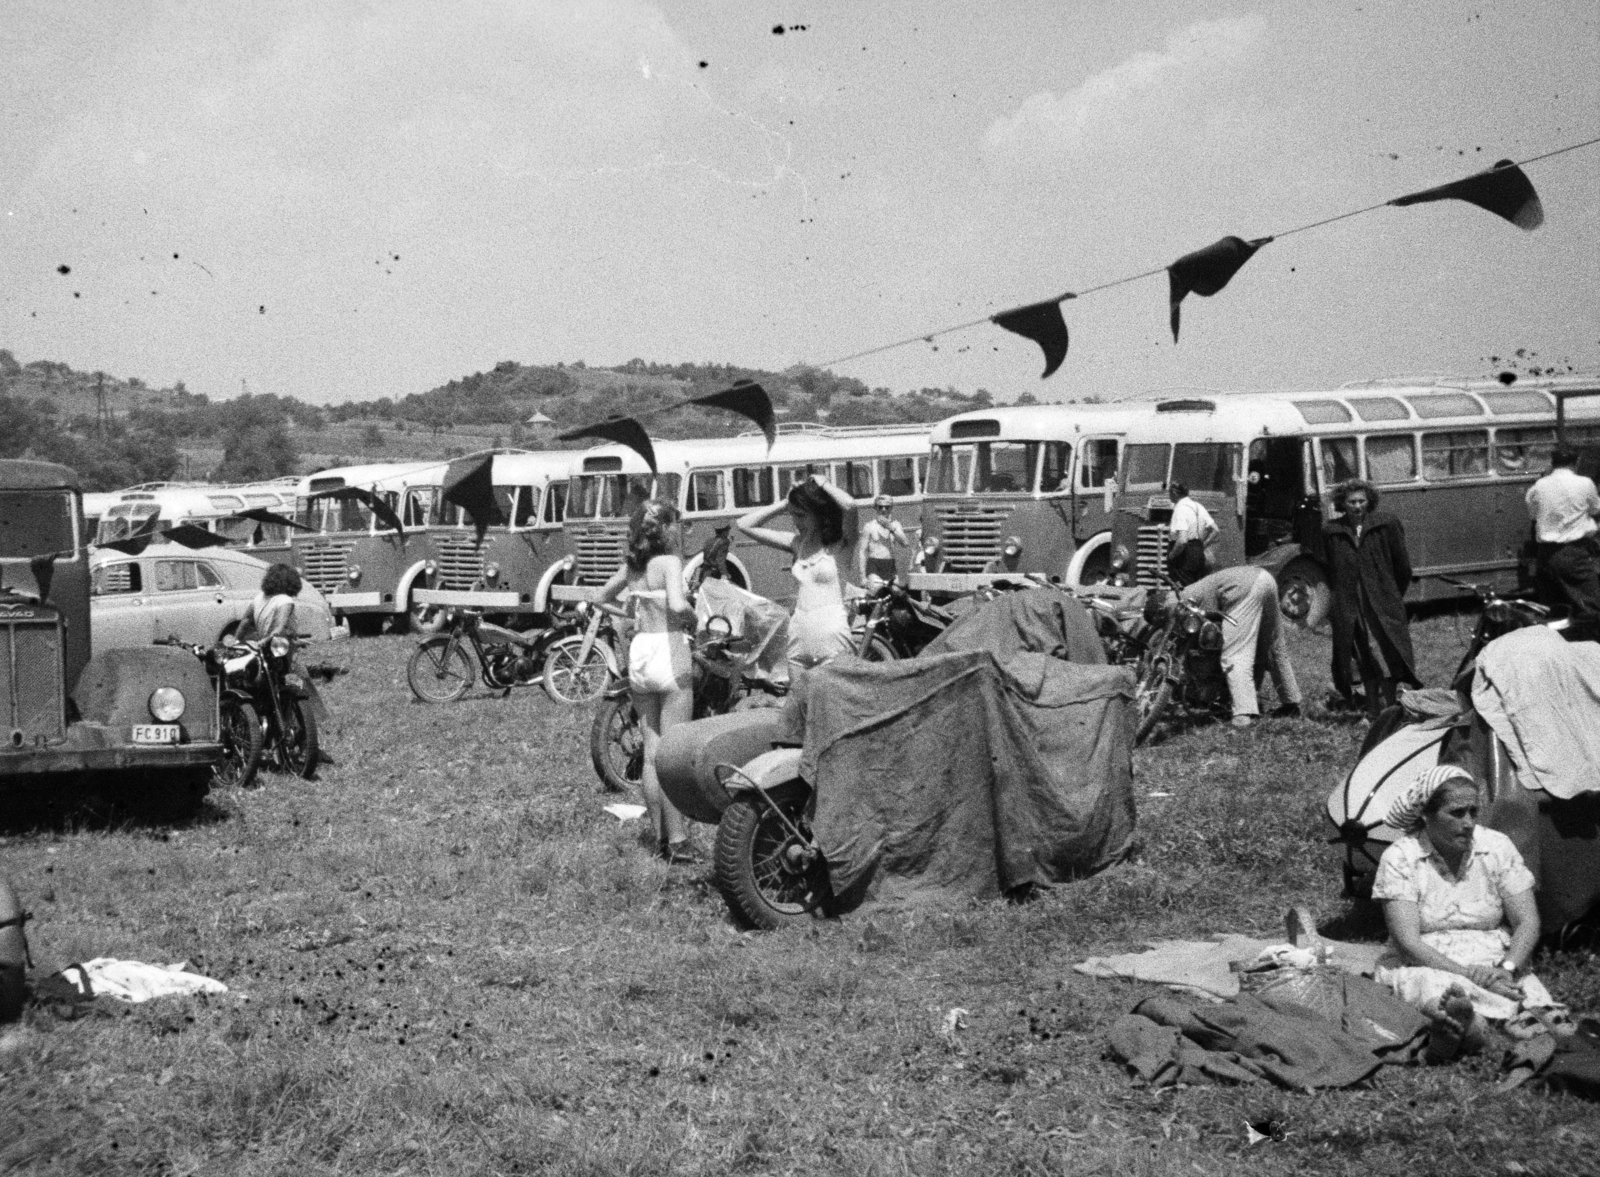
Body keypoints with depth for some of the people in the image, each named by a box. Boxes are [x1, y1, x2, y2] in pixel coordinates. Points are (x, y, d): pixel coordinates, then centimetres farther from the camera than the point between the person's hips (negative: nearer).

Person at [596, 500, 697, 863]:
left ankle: (659, 836, 17)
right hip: (670, 649, -6)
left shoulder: (631, 566, 8)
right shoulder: (669, 561, -12)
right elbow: (677, 605, -27)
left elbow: (601, 598, 22)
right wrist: (693, 619, -8)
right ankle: (677, 840, -2)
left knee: (651, 752, 12)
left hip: (638, 653, 6)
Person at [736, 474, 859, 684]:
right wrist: (785, 504, 8)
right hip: (799, 636, 6)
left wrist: (822, 483, -10)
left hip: (831, 637, -6)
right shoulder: (797, 542, 11)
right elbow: (744, 524, 14)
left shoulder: (840, 544, -6)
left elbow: (849, 506, -27)